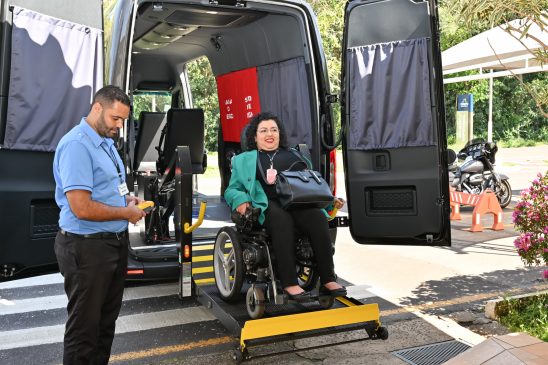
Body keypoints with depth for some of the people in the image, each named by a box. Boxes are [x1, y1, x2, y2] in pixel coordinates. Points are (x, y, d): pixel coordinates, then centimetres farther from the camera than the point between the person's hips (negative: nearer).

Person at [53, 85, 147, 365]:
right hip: (87, 247, -10)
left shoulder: (106, 141, 10)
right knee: (85, 325, 3)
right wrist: (127, 213, -15)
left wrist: (127, 199, 6)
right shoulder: (77, 145, -20)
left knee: (107, 318, 21)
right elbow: (81, 208, -27)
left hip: (115, 242, 10)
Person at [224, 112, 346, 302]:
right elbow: (232, 189, 19)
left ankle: (327, 280, -30)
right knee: (282, 219, -39)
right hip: (268, 205, -2)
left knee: (318, 217, -32)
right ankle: (289, 283, -40)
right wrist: (240, 199, -6)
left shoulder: (293, 155, 31)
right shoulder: (245, 159, 26)